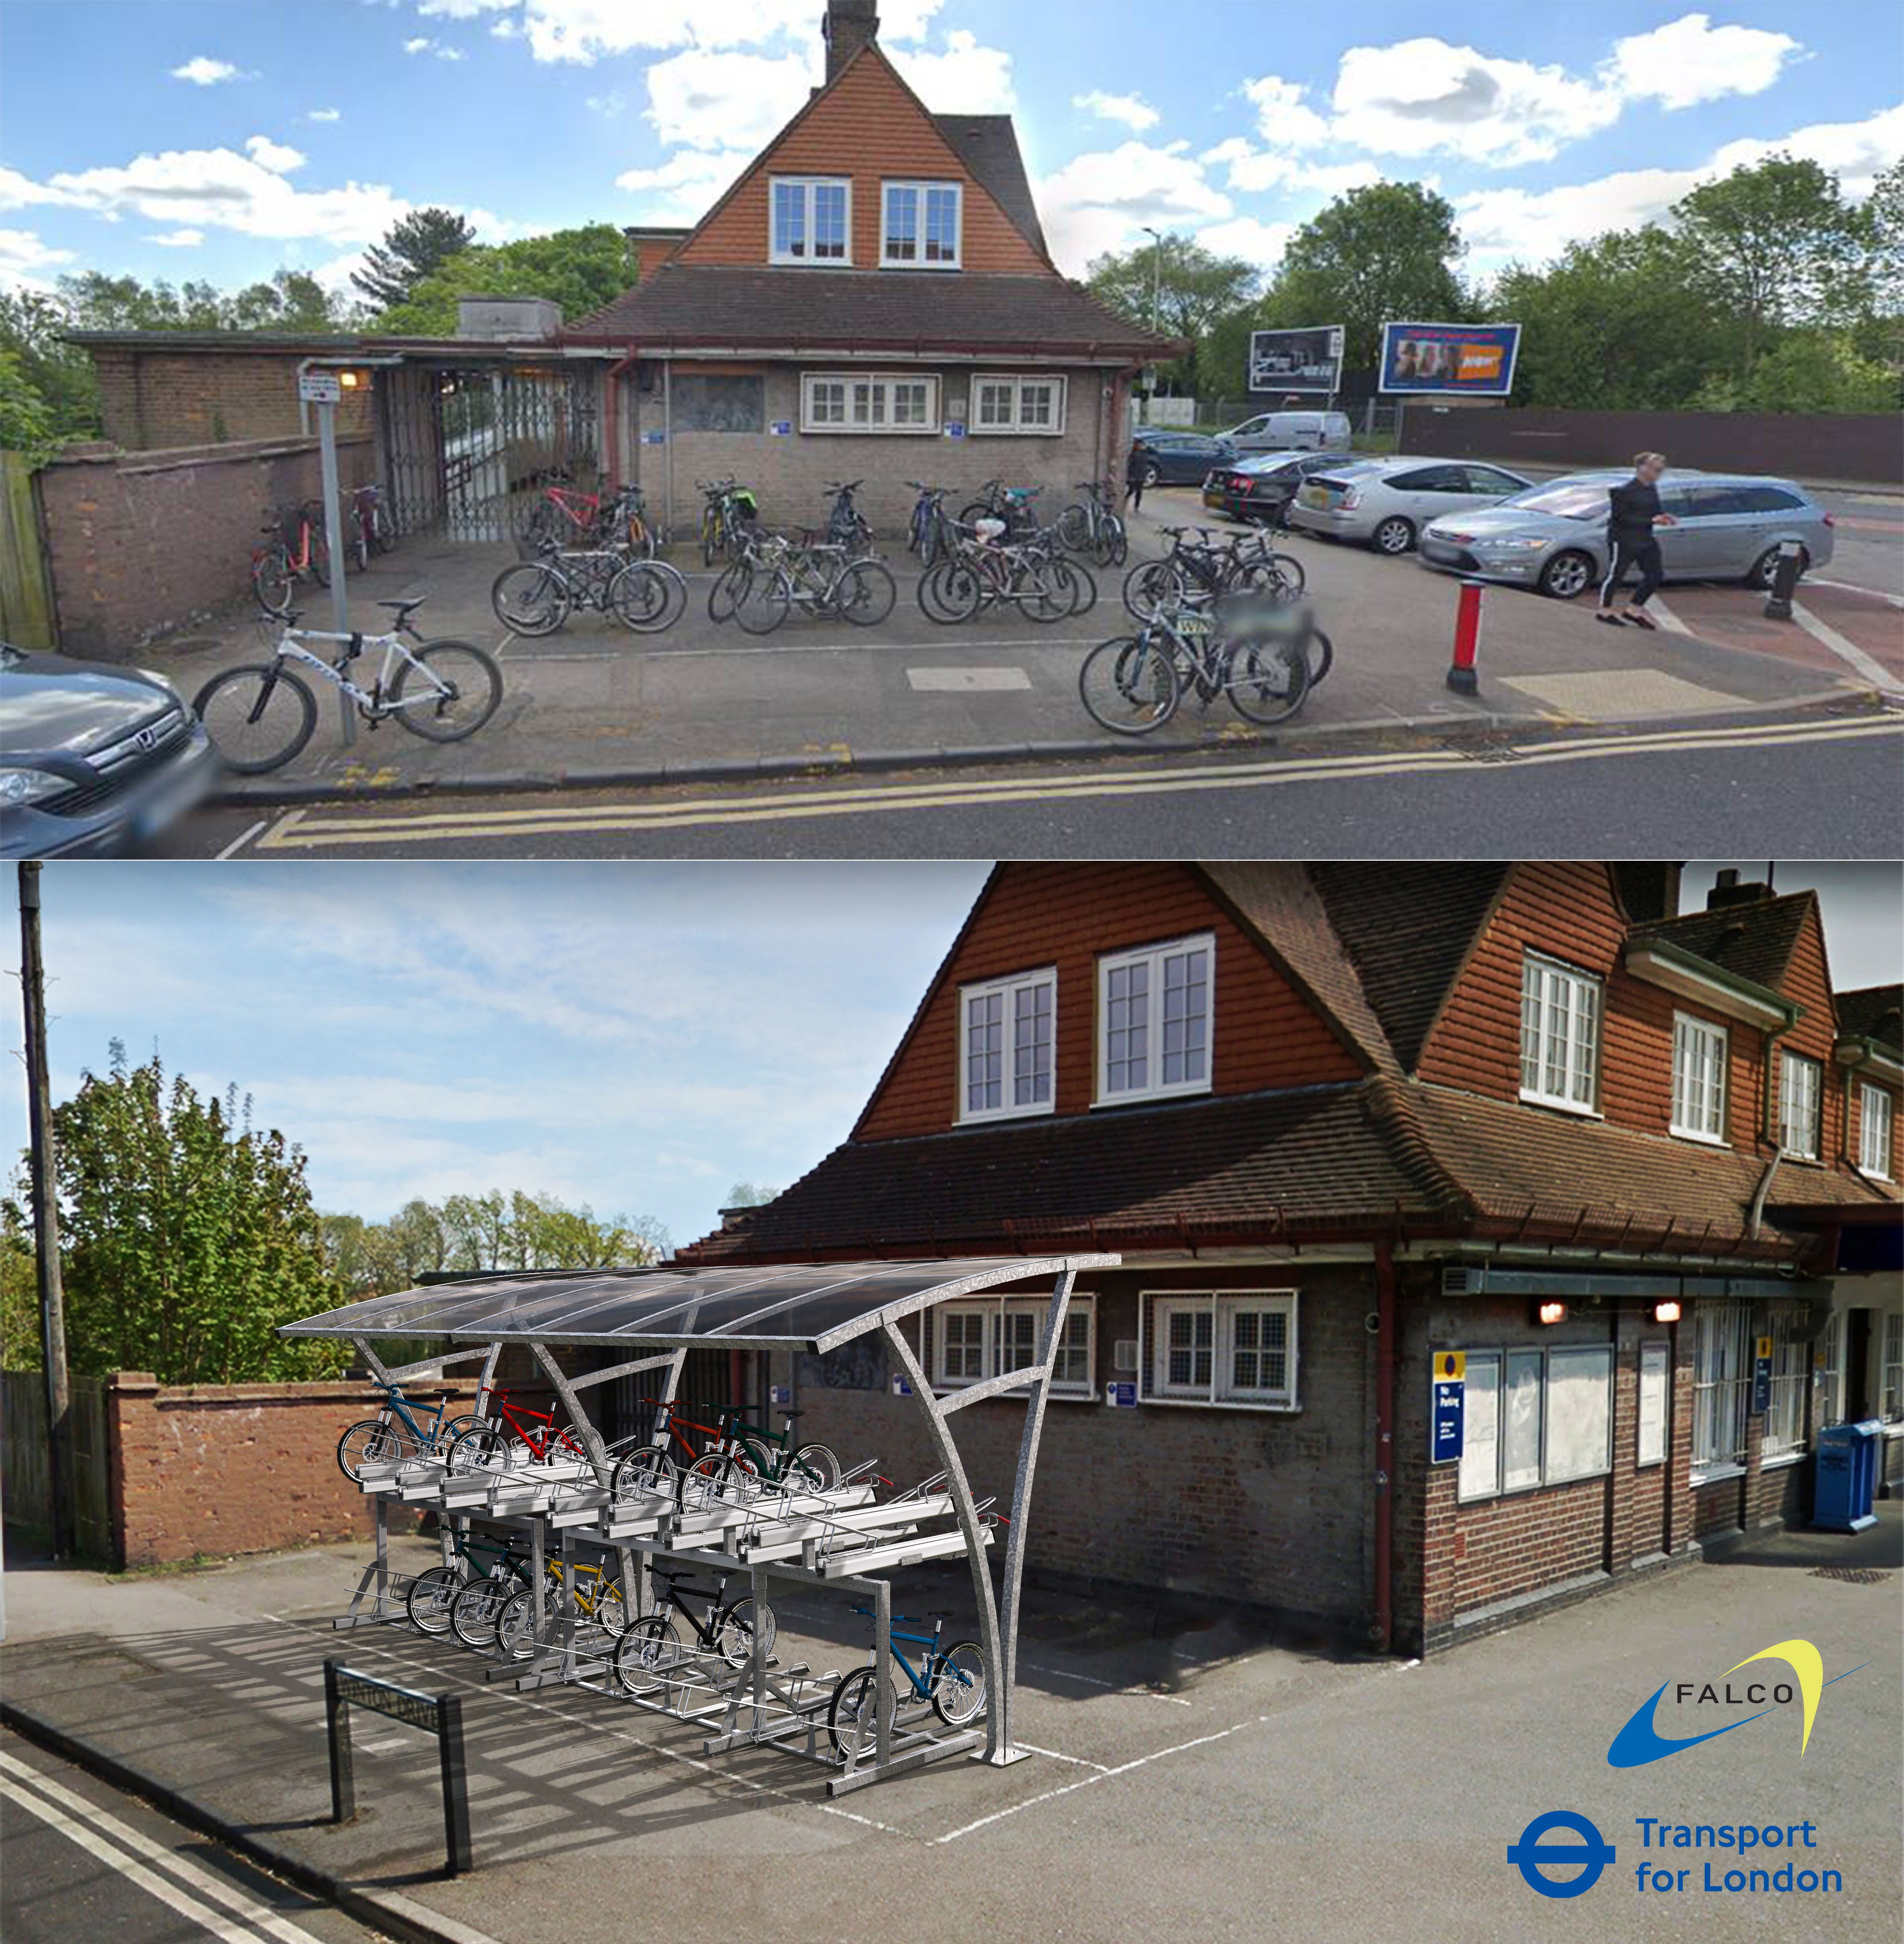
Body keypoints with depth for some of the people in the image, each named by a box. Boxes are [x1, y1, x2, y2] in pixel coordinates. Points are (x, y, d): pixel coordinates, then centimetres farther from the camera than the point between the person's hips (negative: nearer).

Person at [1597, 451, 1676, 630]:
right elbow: (1622, 517, -21)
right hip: (1624, 540, -9)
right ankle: (1605, 611, 16)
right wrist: (1652, 521, -23)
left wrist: (1662, 518, -5)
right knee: (1616, 574, 2)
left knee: (1654, 575, 6)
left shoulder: (1652, 488, 9)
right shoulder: (1627, 491, -17)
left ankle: (1633, 611, 17)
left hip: (1645, 540, 9)